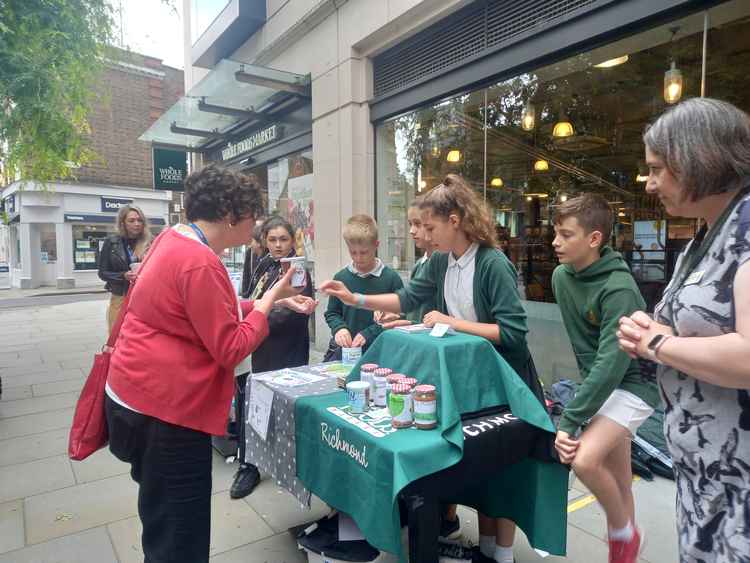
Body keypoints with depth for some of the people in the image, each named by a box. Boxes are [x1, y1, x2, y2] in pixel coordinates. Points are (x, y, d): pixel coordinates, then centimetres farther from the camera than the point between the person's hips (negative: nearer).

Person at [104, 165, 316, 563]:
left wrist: (275, 301, 8)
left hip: (143, 395, 10)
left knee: (166, 521, 27)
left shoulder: (173, 240, 6)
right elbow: (230, 348, -21)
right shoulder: (200, 263, -25)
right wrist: (270, 297, -11)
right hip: (165, 407, -10)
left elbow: (211, 313, 14)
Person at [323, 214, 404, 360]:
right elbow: (332, 313, 12)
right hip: (344, 349, 3)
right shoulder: (341, 278, 2)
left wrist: (369, 333, -11)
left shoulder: (391, 278, -5)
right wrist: (339, 328, -8)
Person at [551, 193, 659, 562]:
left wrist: (568, 421, -28)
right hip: (599, 382, 7)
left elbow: (612, 363, -29)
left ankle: (624, 531, 10)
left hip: (633, 383, -7)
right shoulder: (562, 276, -2)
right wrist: (585, 391, 13)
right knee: (618, 479, 14)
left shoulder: (619, 289, -25)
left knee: (584, 459, -20)